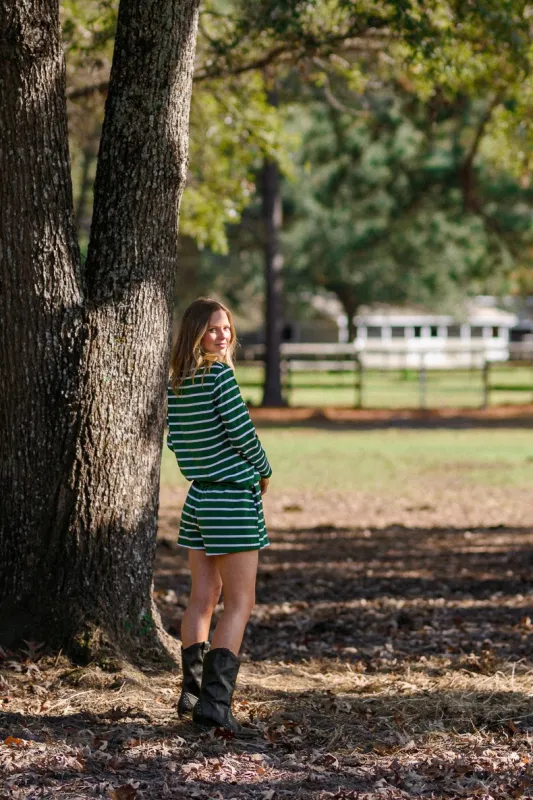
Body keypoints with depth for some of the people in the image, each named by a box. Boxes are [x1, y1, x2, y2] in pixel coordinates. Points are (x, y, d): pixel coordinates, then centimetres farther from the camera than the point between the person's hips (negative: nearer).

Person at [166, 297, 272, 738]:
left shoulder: (176, 384, 7)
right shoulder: (221, 375, -15)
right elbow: (243, 432, -15)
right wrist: (264, 472, 2)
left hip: (198, 497, 7)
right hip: (235, 498, -7)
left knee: (202, 598, 14)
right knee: (239, 603, -4)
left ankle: (192, 692, 19)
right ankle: (215, 700, -11)